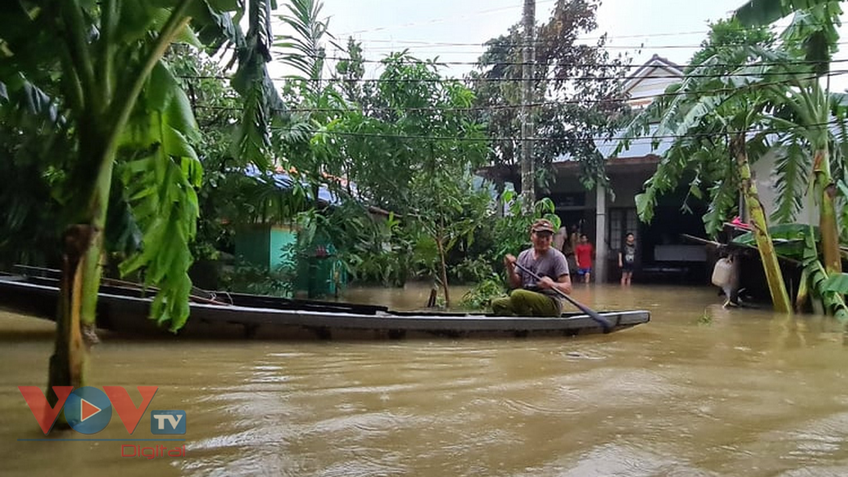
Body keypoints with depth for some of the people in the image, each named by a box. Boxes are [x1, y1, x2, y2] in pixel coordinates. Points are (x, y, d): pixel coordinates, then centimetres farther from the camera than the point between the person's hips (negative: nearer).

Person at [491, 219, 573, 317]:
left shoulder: (557, 257, -5)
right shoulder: (524, 255, 11)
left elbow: (567, 288, -11)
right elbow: (515, 285, 10)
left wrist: (552, 284, -32)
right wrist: (510, 269, -9)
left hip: (552, 305, -6)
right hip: (527, 300, 6)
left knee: (517, 294, -30)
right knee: (497, 303, -15)